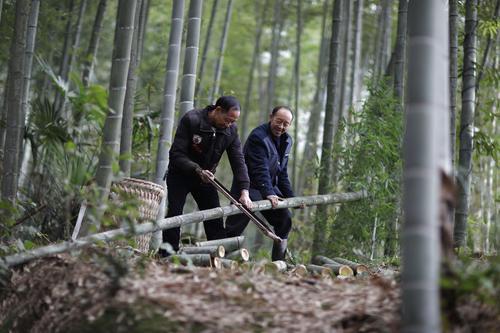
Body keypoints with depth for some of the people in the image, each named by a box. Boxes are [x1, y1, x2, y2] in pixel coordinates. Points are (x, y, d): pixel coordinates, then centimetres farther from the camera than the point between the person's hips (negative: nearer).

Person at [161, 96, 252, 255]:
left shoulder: (231, 130, -10)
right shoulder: (191, 120, -23)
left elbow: (238, 161, -11)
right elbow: (176, 154, -24)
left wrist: (244, 191, -22)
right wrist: (197, 170, -37)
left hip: (206, 177, 4)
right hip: (180, 175, -4)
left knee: (215, 219, -2)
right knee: (174, 215, -12)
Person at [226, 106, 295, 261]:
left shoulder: (286, 141, 9)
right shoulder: (258, 137, -19)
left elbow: (282, 173, 14)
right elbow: (260, 169, -31)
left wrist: (291, 197, 7)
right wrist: (268, 194, -41)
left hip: (270, 188, 8)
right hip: (249, 188, -8)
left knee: (285, 219, 6)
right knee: (235, 227, -15)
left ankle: (278, 262, 14)